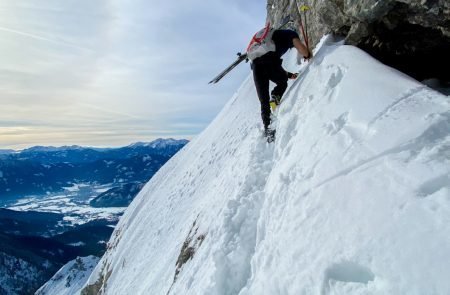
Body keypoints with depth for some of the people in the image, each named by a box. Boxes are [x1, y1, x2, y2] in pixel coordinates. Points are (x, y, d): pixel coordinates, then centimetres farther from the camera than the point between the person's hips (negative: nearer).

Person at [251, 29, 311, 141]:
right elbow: (300, 47, 2)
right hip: (270, 62, -5)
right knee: (283, 83, 24)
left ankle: (267, 127, 2)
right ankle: (275, 96, -4)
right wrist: (308, 55, 22)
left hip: (256, 64, 5)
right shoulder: (290, 34, 22)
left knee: (264, 101, 10)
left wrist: (289, 75, 44)